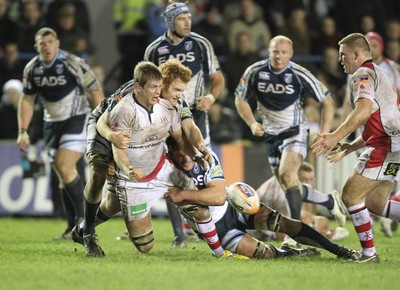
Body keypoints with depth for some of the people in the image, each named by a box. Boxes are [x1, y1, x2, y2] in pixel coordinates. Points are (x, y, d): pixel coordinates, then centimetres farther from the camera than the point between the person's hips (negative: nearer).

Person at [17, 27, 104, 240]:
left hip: (77, 120, -5)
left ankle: (82, 219, -7)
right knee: (63, 175, 6)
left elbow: (95, 92, -11)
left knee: (66, 168, -20)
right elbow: (27, 100, 10)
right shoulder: (32, 69, -1)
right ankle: (73, 227, 13)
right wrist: (23, 131, 3)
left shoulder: (73, 64, -16)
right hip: (52, 124, 5)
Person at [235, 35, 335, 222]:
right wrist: (252, 124, -9)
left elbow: (327, 101, -6)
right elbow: (240, 99, 6)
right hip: (271, 134, 5)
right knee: (289, 185, 10)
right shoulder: (255, 72, -9)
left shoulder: (300, 75, -16)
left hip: (295, 130, -5)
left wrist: (324, 133, -12)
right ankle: (328, 201, 33)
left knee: (286, 173, -27)